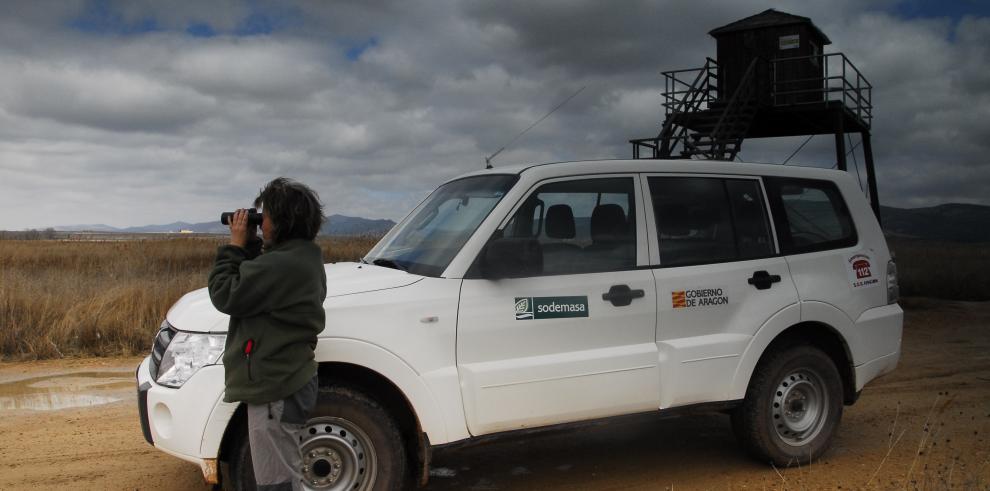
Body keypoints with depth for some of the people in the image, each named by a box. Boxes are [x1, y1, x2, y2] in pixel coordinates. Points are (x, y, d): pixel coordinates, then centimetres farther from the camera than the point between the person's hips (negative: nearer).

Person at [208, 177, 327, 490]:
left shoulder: (281, 265, -24)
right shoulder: (303, 257, 9)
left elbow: (225, 295, -17)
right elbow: (256, 284, 18)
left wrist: (236, 245, -7)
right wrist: (250, 245, 6)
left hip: (276, 391, -11)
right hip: (291, 382, 11)